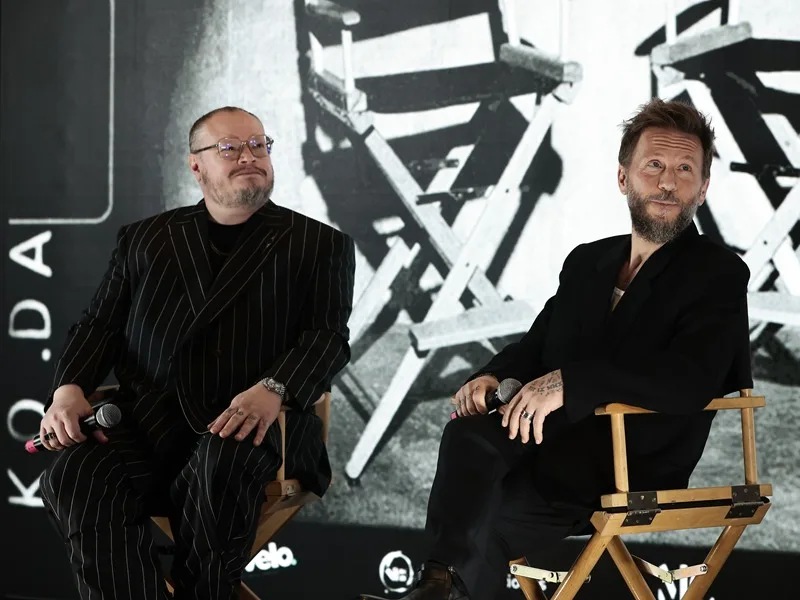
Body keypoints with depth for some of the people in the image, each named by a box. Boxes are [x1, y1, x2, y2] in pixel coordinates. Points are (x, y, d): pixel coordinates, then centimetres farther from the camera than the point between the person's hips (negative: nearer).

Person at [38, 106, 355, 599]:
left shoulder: (319, 245, 13)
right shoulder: (145, 239, 22)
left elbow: (328, 336, 1)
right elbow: (101, 324, 17)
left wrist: (272, 390, -21)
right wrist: (70, 387, -5)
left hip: (256, 422, -2)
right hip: (147, 421, 2)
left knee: (221, 462, -38)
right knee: (74, 475, -30)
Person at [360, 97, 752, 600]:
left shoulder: (719, 274, -3)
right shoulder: (587, 263, 19)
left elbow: (692, 379, -19)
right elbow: (536, 346, 21)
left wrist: (569, 381, -29)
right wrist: (494, 376, -5)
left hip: (633, 475, -5)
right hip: (554, 445, 5)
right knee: (469, 436, -28)